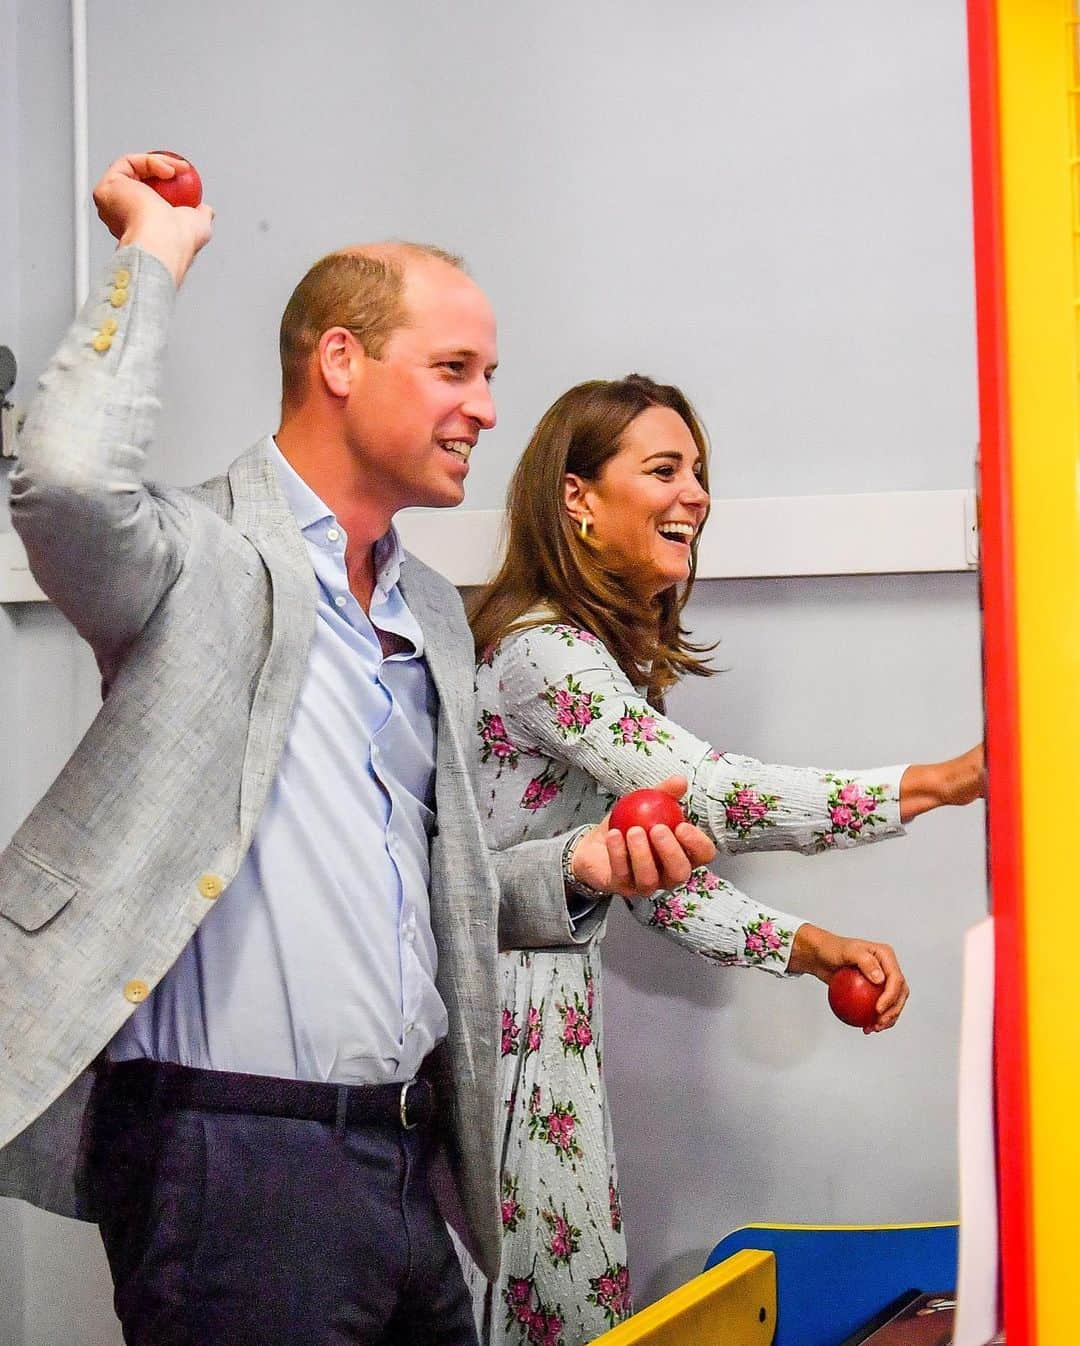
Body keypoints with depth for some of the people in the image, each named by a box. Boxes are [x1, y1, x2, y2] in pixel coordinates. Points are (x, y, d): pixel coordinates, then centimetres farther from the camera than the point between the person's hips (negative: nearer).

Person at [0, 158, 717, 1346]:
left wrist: (576, 869, 6)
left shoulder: (433, 615, 18)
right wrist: (154, 253, -16)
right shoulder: (207, 559, -7)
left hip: (407, 1150, 8)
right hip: (231, 1154, -8)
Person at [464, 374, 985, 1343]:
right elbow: (703, 796, -30)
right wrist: (941, 785, -30)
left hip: (555, 1019, 9)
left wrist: (808, 948, -1)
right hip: (493, 1014, -9)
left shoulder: (615, 655, 13)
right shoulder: (537, 647, -18)